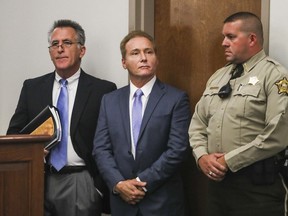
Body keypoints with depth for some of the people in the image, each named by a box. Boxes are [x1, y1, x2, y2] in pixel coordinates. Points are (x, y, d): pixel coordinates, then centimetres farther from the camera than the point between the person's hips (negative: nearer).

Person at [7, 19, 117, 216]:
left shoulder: (103, 90, 0)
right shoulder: (32, 87, 10)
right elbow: (14, 134, 12)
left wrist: (100, 186, -7)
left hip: (81, 185, -2)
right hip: (40, 182, 3)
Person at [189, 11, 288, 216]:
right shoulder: (218, 76, 14)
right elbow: (198, 122, 16)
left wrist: (229, 160, -15)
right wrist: (202, 155, -3)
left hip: (256, 184, -6)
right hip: (217, 179, 7)